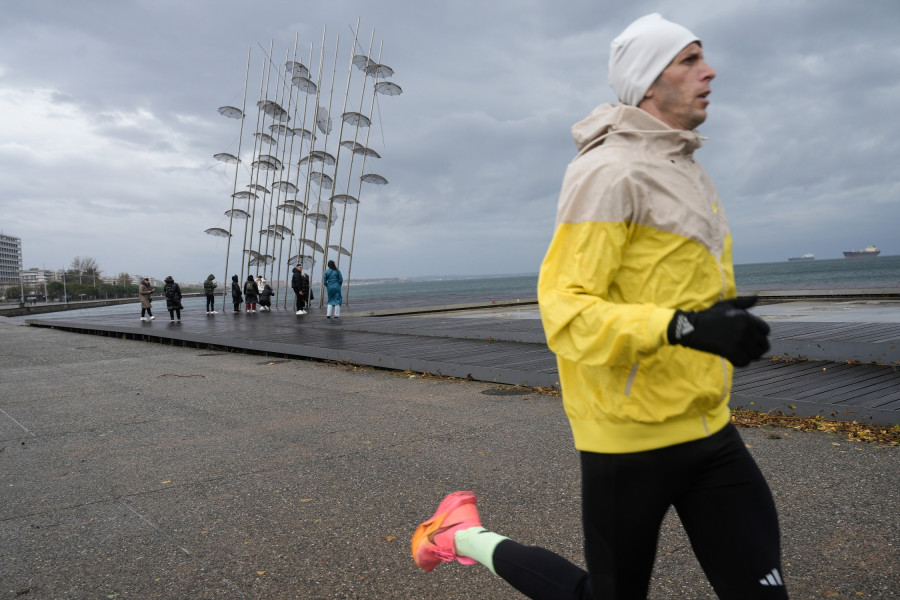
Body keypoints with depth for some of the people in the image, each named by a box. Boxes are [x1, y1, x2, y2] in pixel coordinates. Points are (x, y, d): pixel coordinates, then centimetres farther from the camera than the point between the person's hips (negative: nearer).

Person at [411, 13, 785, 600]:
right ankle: (467, 536, 27)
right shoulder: (610, 172, -17)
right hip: (631, 437, -8)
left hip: (709, 429, 9)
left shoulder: (685, 170, 14)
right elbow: (564, 308, -24)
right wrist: (684, 327, -34)